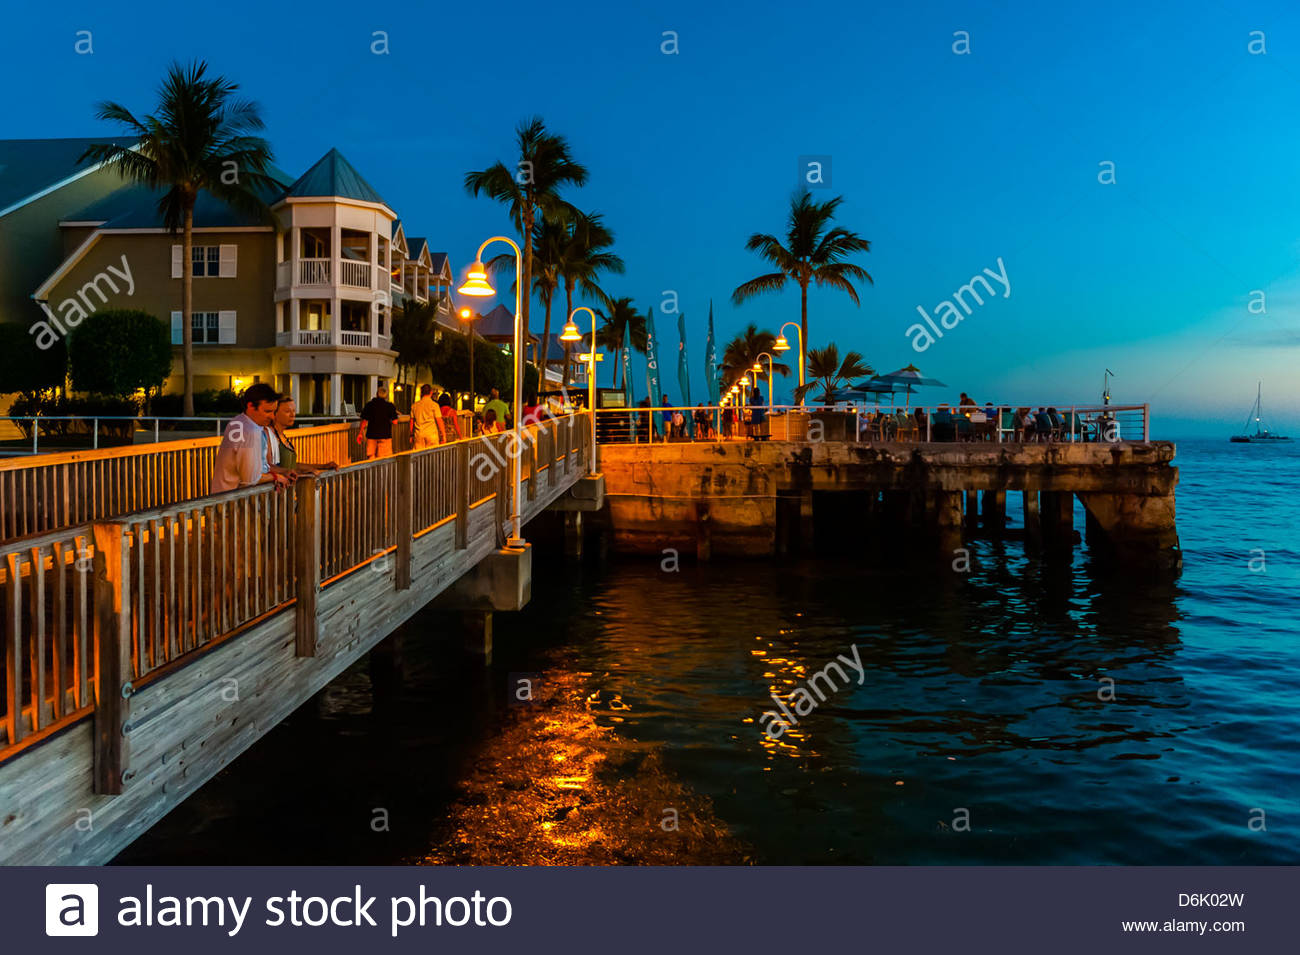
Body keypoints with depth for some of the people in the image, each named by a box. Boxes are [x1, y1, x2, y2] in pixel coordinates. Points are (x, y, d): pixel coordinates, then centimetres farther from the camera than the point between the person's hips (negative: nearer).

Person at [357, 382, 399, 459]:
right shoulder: (390, 406, -6)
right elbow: (394, 421, -6)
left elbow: (364, 421, 4)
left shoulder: (369, 405, 2)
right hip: (385, 435, -3)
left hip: (371, 435, 3)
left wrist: (360, 433, 15)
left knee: (370, 457, 9)